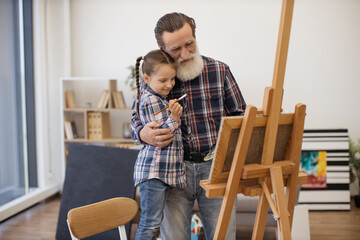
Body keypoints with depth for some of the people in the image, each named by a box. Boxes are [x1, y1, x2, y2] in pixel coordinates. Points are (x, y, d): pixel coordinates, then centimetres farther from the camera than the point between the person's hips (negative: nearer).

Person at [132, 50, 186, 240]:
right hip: (153, 171, -10)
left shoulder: (159, 97, 16)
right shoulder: (150, 101, -14)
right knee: (151, 222, -4)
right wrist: (174, 118, -26)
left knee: (154, 221, 15)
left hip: (165, 170, 10)